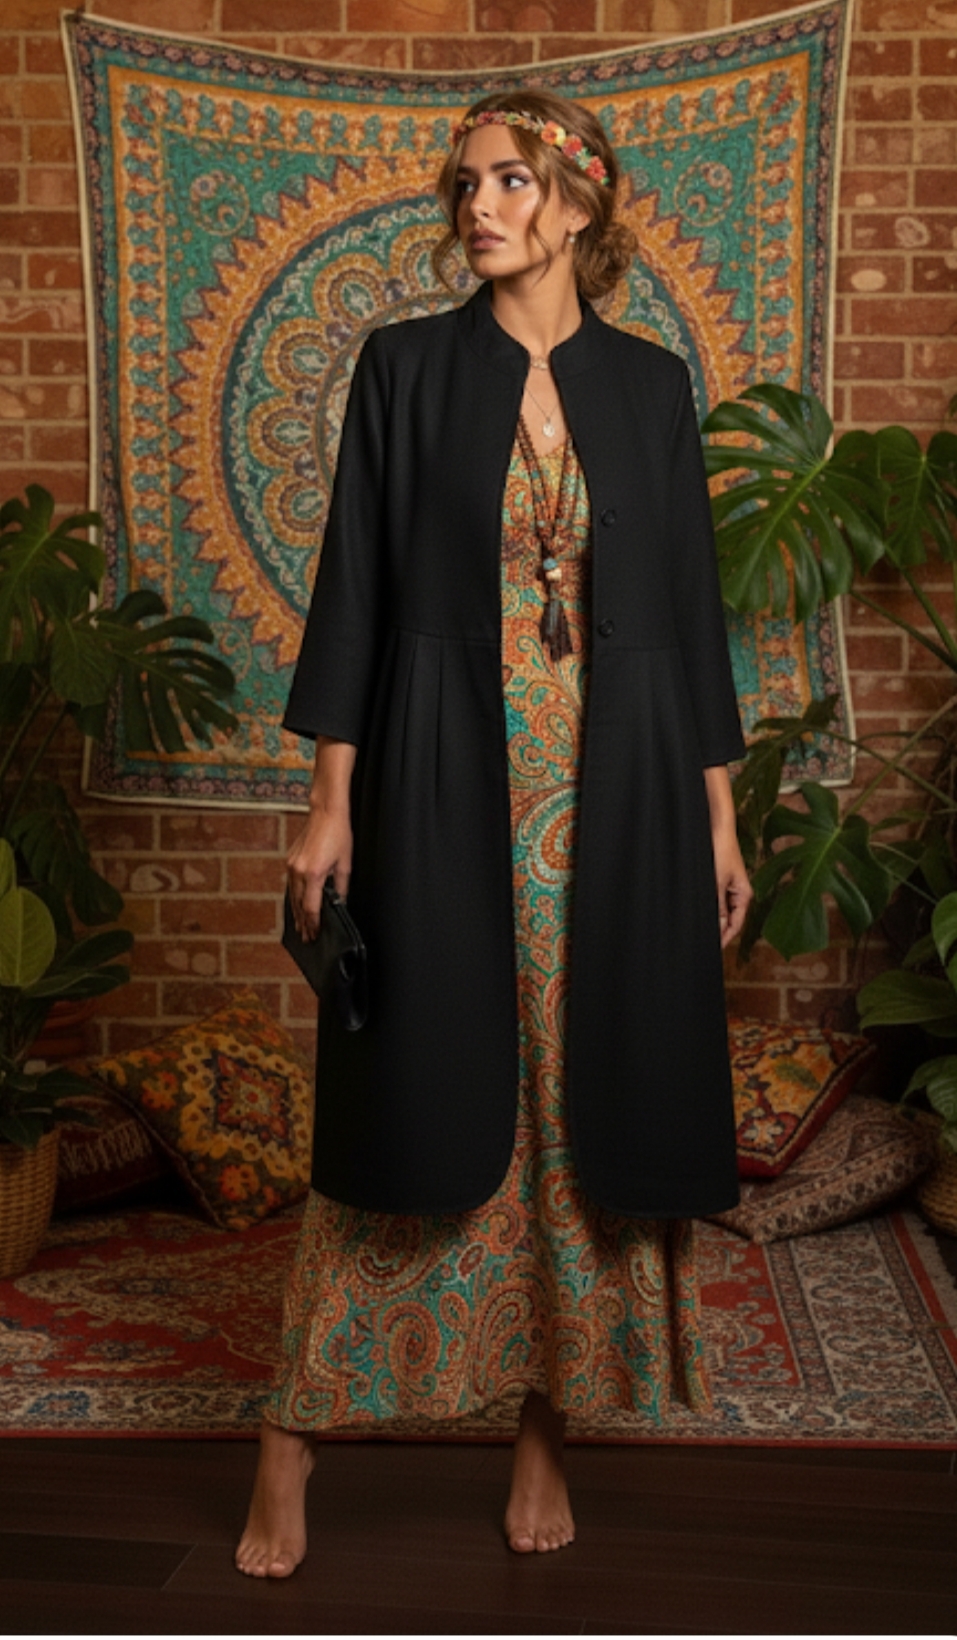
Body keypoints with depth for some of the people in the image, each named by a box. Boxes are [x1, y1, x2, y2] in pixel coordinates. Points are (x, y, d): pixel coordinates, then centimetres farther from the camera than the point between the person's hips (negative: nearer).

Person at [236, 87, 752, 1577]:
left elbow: (689, 599, 8)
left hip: (615, 789, 2)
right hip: (445, 782, -2)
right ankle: (299, 1438, 12)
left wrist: (719, 812, 5)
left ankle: (548, 1417, 20)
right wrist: (332, 799, -6)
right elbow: (357, 581, 0)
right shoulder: (407, 364, 3)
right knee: (420, 1104, 0)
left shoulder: (650, 383, 8)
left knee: (587, 1106, 5)